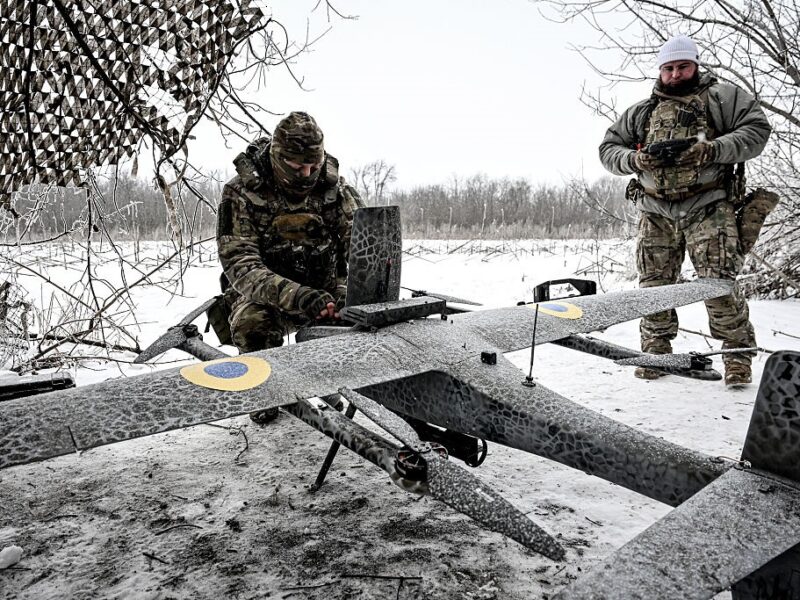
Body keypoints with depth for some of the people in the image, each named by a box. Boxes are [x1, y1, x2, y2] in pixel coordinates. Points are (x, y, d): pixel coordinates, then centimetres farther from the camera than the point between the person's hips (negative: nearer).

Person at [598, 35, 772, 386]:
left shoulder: (721, 96, 11)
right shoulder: (641, 112, 20)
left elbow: (756, 129, 0)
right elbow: (608, 148, 16)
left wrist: (712, 150, -16)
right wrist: (635, 159, -5)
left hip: (708, 207, -3)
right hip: (656, 213, 3)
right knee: (654, 285, 2)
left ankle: (738, 355, 2)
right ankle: (656, 350, 16)